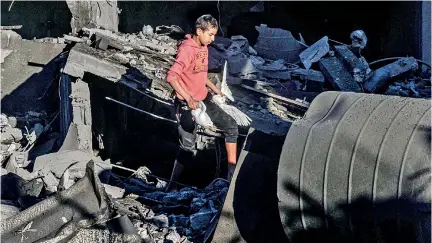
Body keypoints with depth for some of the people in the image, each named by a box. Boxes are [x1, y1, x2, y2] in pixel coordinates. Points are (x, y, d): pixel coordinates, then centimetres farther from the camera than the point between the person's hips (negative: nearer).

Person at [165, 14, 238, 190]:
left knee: (231, 127, 10)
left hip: (204, 101, 9)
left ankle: (233, 172, 20)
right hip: (187, 105, -9)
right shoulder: (187, 50, -21)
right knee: (188, 148, -5)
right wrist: (188, 98, -34)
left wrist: (215, 89, 20)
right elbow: (171, 77, -30)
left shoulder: (204, 48, 7)